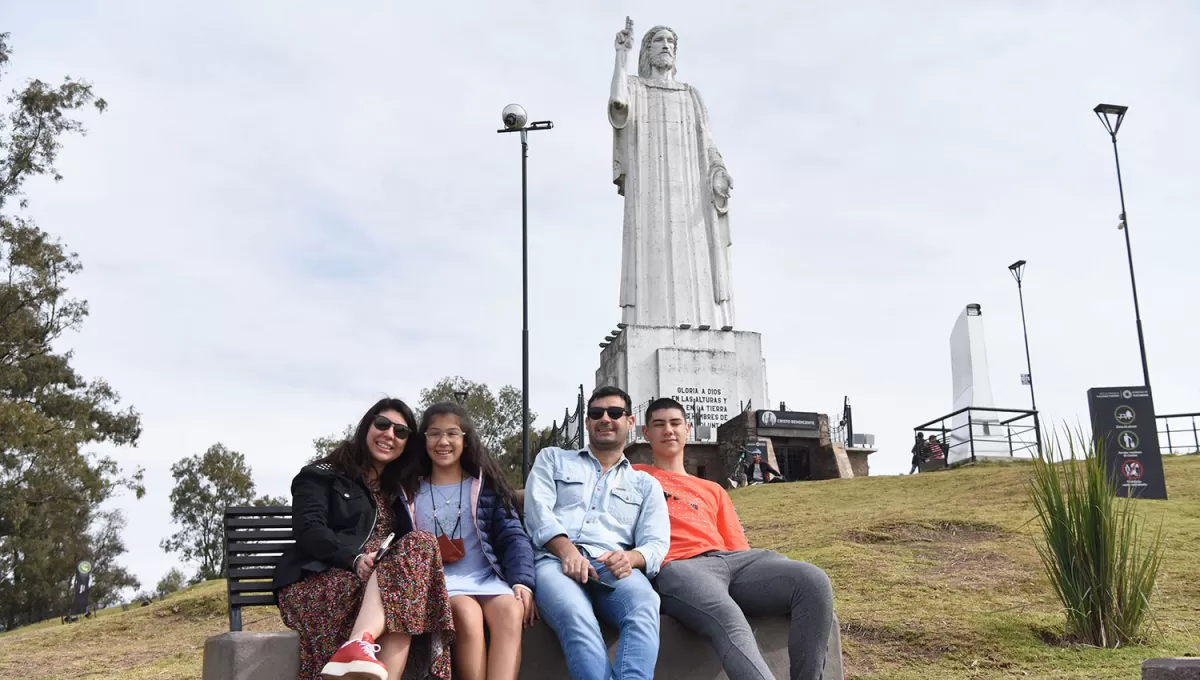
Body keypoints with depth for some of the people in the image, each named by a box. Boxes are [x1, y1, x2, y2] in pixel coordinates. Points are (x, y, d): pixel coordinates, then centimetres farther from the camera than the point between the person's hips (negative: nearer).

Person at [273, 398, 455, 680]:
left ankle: (360, 644, -47)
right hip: (317, 584, -5)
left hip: (380, 581, 5)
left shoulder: (397, 491, 26)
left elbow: (406, 544, 19)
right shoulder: (323, 475, 7)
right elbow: (308, 530, -8)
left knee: (417, 545, -29)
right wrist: (355, 559, -23)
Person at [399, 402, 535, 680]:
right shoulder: (411, 490, 13)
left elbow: (513, 537, 4)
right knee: (467, 613, -34)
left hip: (486, 577, 1)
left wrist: (522, 581, -13)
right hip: (436, 582, -1)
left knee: (511, 610, -33)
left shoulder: (486, 485, 12)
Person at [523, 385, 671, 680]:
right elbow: (538, 509, 7)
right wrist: (567, 551, -14)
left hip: (613, 567, 1)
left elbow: (657, 543, 12)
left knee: (645, 605, -39)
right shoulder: (552, 459, 26)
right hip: (555, 560, -1)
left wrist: (630, 558, -14)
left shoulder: (646, 484, 27)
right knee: (576, 616, -40)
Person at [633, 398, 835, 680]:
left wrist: (765, 577, 5)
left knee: (813, 581, -24)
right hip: (677, 567, -5)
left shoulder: (713, 491, 35)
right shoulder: (634, 476, 25)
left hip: (730, 560, 5)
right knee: (728, 620, -41)